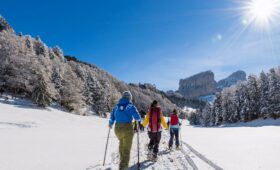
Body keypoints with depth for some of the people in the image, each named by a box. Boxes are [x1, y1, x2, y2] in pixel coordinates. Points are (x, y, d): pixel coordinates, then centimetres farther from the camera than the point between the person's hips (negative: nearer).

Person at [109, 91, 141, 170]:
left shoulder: (116, 106, 4)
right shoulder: (131, 106, -8)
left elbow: (112, 118, 7)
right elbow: (137, 118, -11)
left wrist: (110, 124, 28)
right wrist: (139, 119, 13)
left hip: (117, 129, 5)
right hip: (127, 129, -5)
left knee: (122, 144, 31)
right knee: (126, 148, 7)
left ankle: (122, 160, 45)